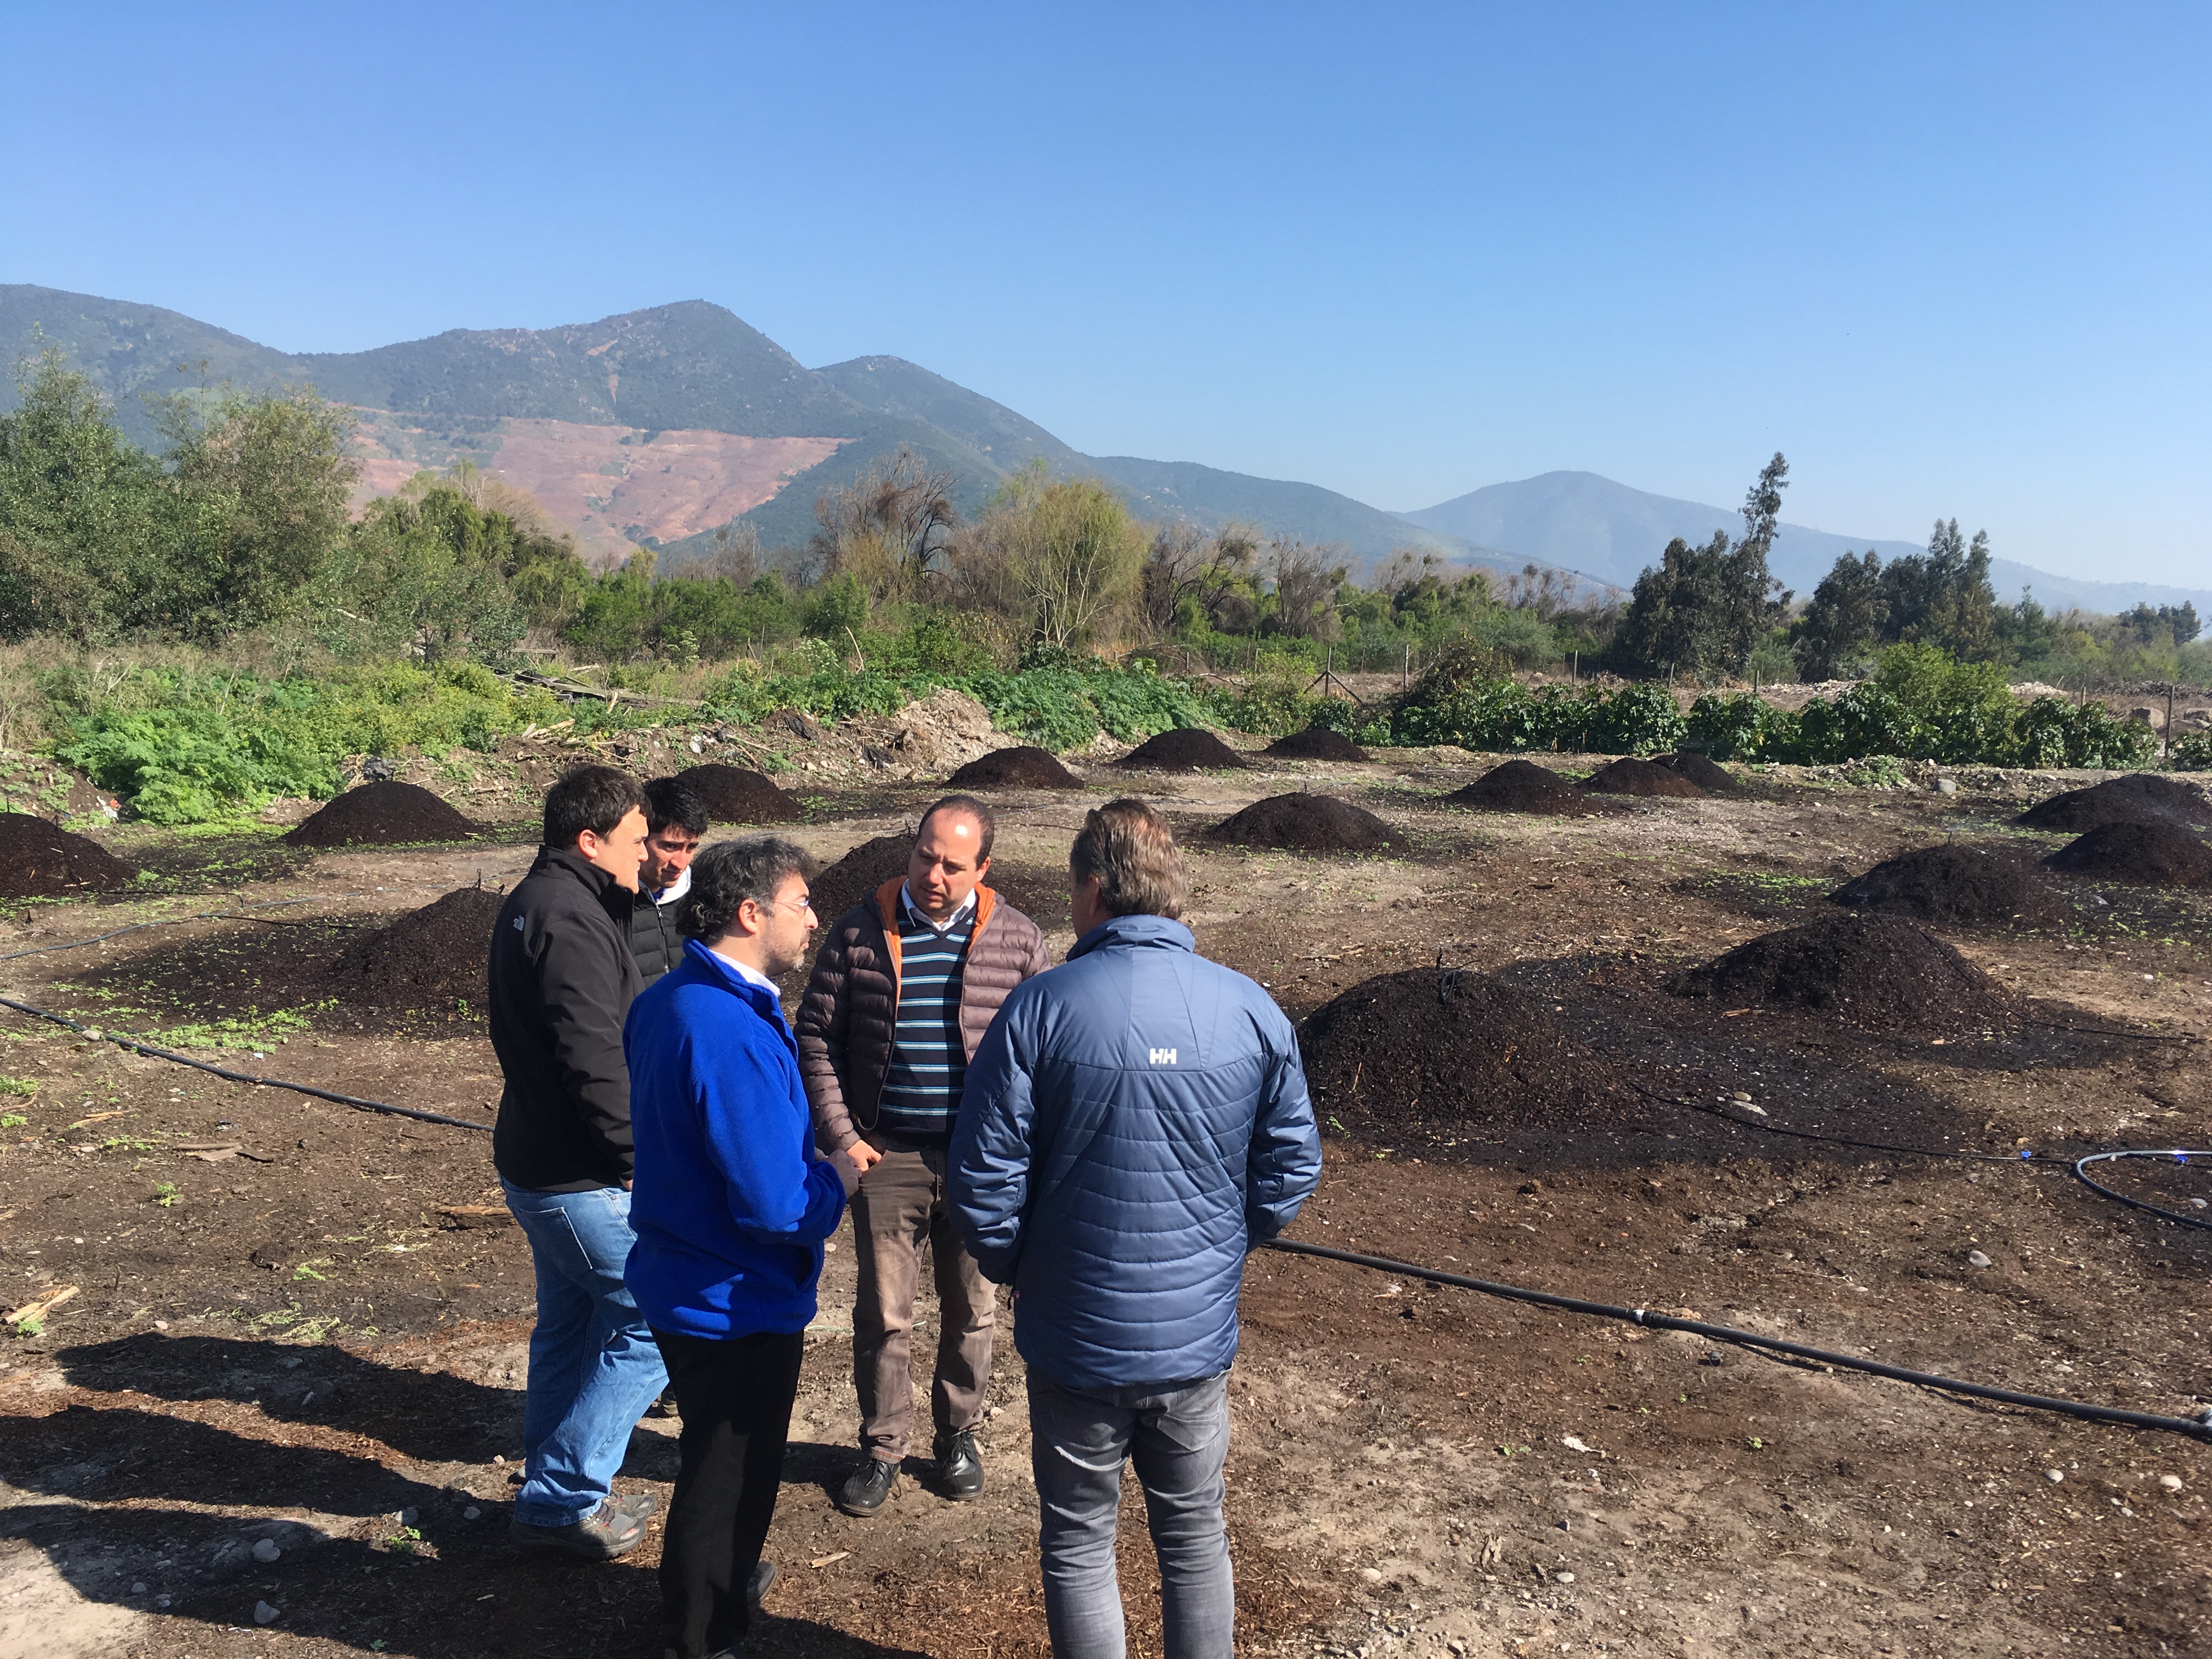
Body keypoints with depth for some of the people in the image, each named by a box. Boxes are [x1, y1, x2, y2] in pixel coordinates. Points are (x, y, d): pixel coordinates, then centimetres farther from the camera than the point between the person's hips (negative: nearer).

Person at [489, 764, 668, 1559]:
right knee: (652, 1323, 0)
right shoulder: (571, 921, -22)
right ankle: (563, 1498, 9)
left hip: (539, 1160, 11)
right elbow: (596, 1063, -27)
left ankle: (555, 1492, 33)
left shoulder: (532, 904, 12)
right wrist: (643, 1155, -20)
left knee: (570, 1324, 20)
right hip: (581, 1177, -11)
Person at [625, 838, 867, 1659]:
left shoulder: (665, 1001, 0)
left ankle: (718, 1580, 51)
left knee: (717, 1458, 29)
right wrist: (834, 1181, -11)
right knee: (728, 1474, 11)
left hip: (679, 1278, 10)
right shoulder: (734, 1035, -31)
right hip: (737, 1305, -10)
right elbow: (774, 1206, -32)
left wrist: (804, 1166, 9)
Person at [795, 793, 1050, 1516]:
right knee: (883, 1314, 9)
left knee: (971, 1312, 15)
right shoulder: (860, 930, -4)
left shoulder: (1017, 938, -4)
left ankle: (958, 1435, 35)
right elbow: (815, 1037, 0)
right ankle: (881, 1449, 28)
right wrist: (840, 1136, -7)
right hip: (886, 1157, 0)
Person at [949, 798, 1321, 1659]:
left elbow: (983, 1178, -13)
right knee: (1195, 1540, 20)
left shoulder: (1037, 1009, -15)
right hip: (1200, 1337, 3)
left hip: (1075, 1337, -2)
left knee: (1078, 1546, 16)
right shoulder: (1253, 1010, -7)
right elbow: (1291, 1169, 2)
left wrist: (1011, 1266, 6)